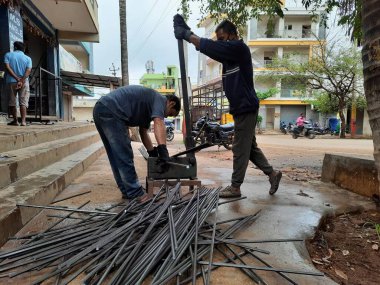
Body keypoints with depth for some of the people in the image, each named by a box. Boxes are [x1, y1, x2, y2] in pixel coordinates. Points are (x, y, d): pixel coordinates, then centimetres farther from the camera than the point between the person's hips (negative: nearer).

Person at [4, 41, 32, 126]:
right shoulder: (28, 58, 7)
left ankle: (15, 120, 11)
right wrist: (21, 81, -15)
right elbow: (28, 71, -8)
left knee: (12, 102, 9)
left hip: (11, 81, 0)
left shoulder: (8, 55, 6)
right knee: (23, 102, -2)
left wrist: (17, 78, -12)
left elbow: (7, 67, -8)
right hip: (24, 82, 0)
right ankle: (23, 121, -12)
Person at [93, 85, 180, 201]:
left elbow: (143, 132, 29)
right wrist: (163, 150, -28)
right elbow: (158, 123, -20)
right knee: (124, 156, -5)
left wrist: (153, 153, 28)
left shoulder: (148, 104, 27)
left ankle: (127, 191, 23)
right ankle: (135, 194, 4)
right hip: (111, 112, -10)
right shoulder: (160, 99, 1)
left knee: (116, 157, 14)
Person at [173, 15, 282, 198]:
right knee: (249, 147, 15)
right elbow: (210, 49, 11)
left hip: (246, 107, -9)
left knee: (240, 149, -3)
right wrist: (186, 31, 4)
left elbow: (212, 47, -16)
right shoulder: (229, 55, 16)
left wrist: (186, 34, -9)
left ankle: (235, 187, 7)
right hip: (242, 107, 9)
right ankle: (272, 173, 25)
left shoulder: (239, 48, -9)